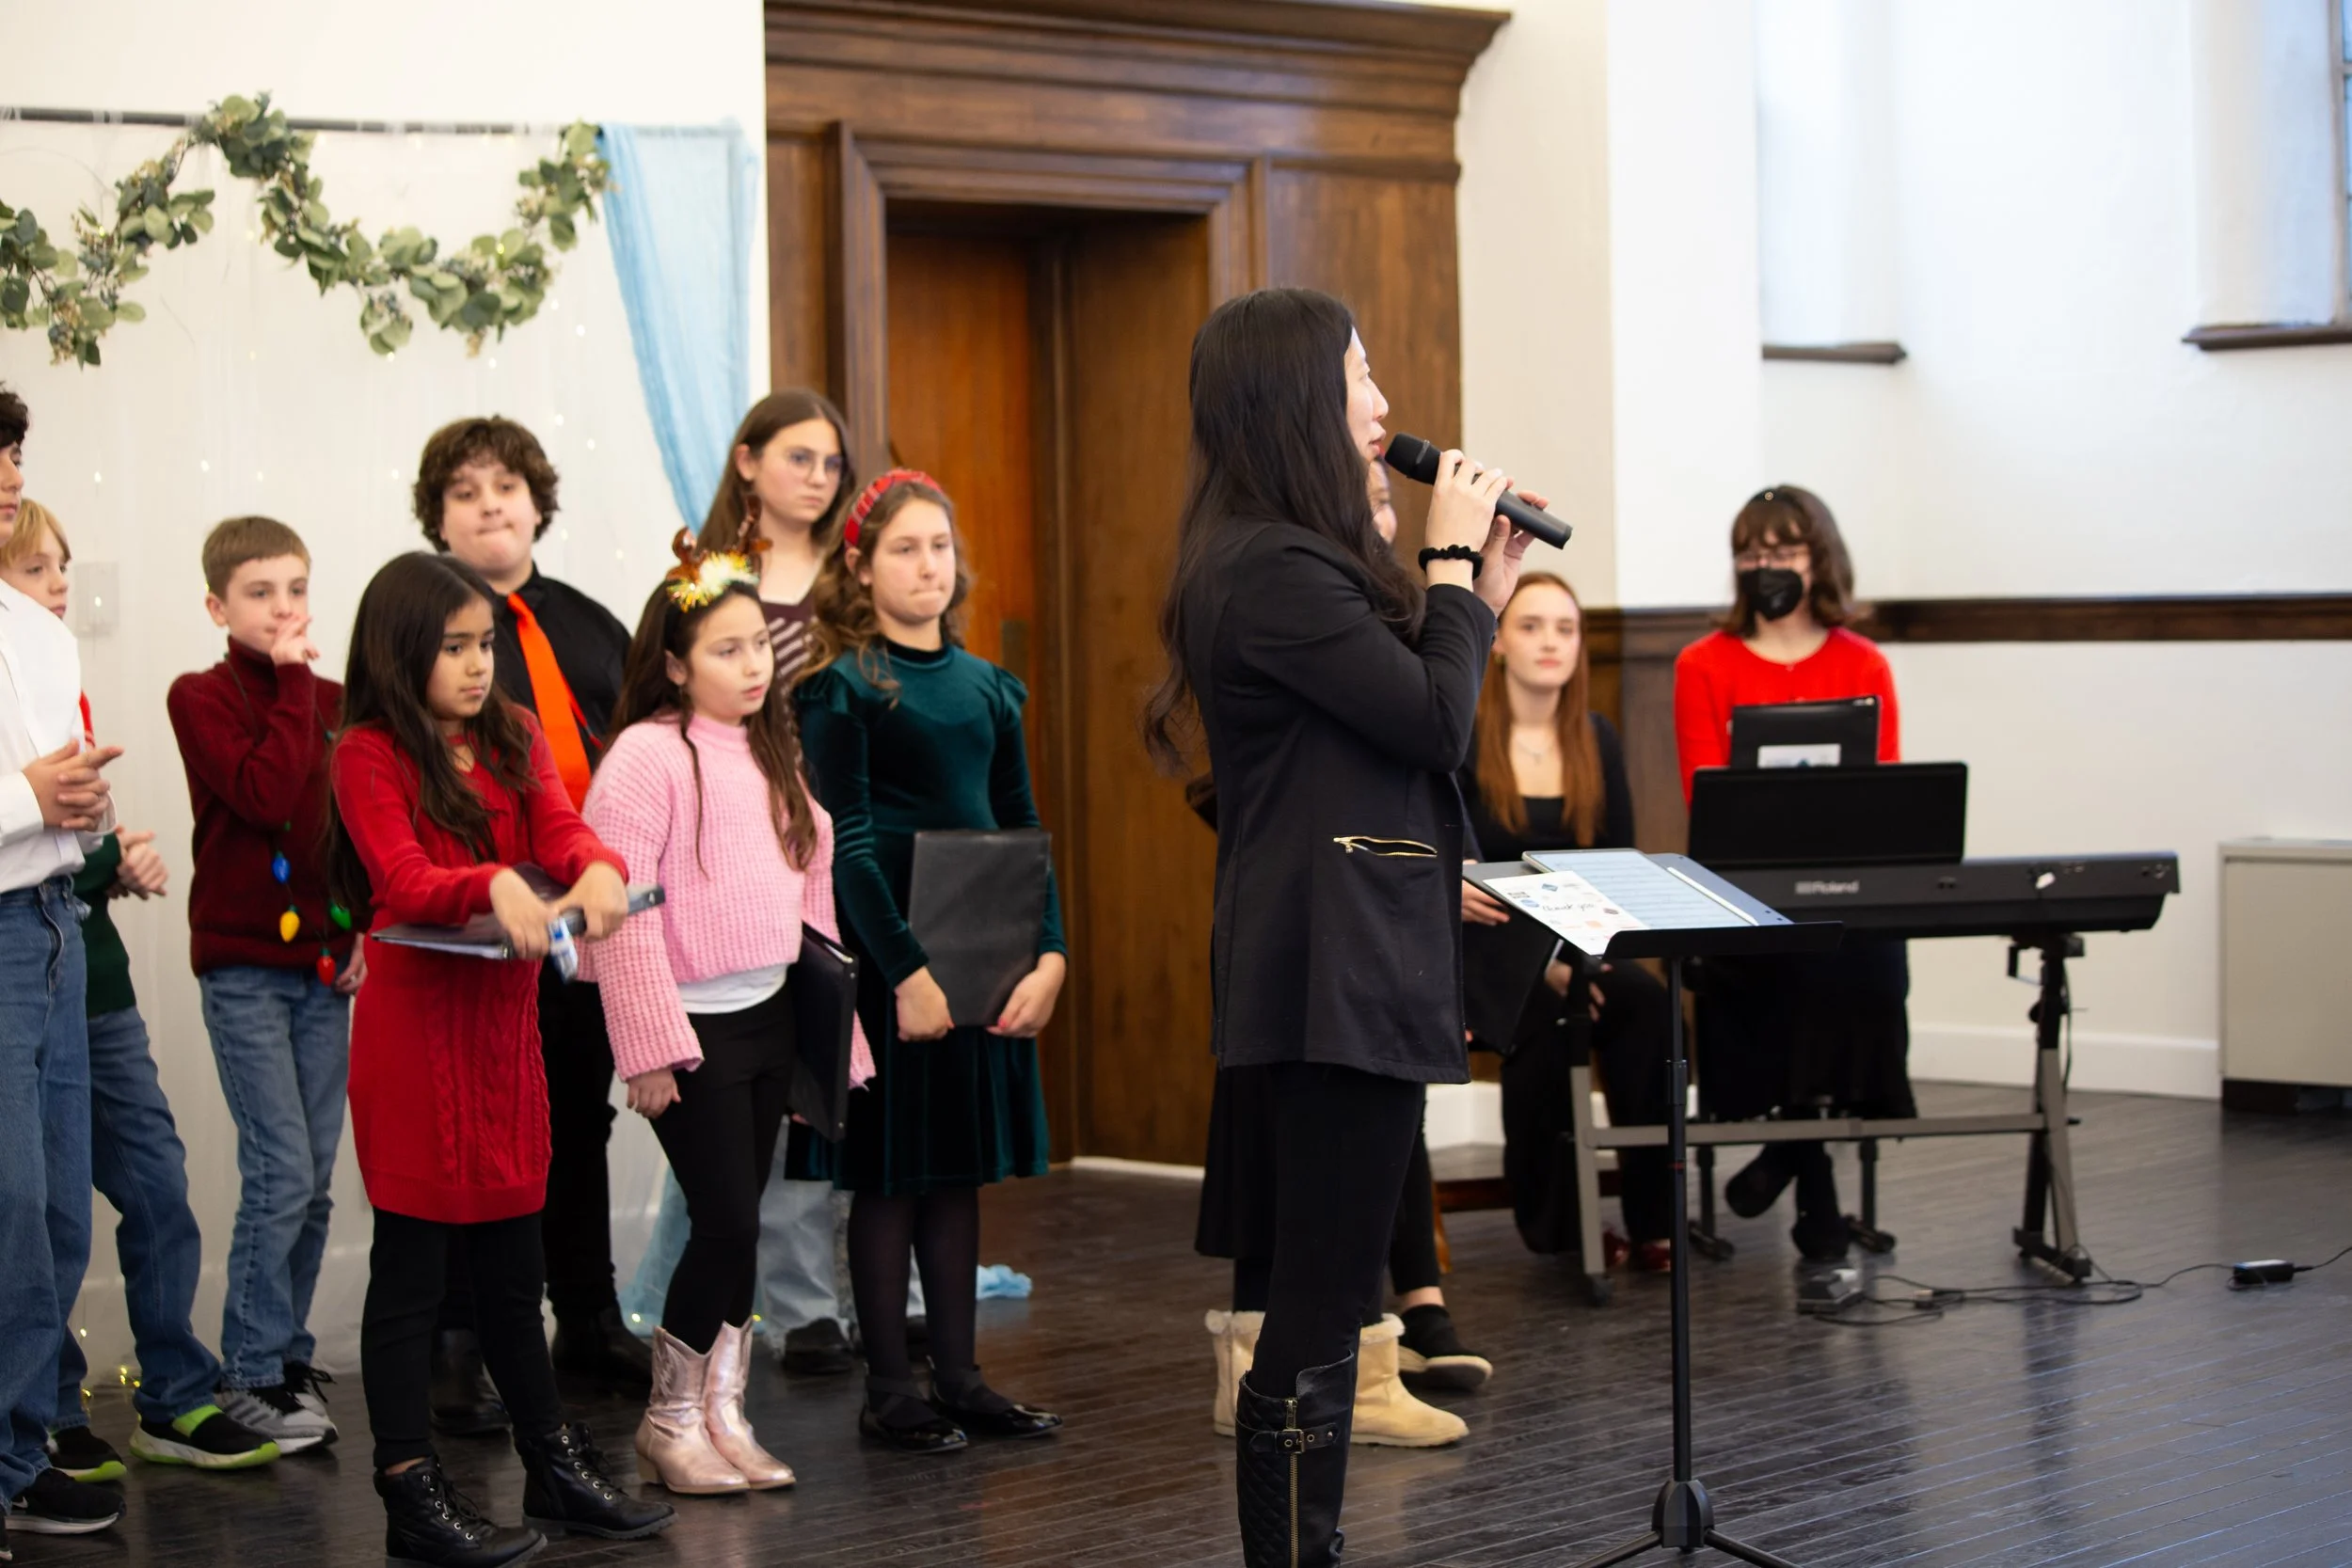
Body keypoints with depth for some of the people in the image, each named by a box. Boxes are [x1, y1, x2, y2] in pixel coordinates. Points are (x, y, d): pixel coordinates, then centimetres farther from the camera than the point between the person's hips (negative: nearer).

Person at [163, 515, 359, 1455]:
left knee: (314, 1178, 7)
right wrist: (291, 685, -14)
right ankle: (252, 1375, 1)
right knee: (281, 1173, -9)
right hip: (242, 964, -5)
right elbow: (265, 795, -21)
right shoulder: (201, 699, -5)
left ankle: (288, 1355, 19)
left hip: (324, 966, 5)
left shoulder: (333, 704, 10)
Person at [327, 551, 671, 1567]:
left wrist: (596, 870, -27)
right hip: (416, 1018, -6)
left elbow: (560, 826, -3)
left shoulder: (514, 739, 12)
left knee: (512, 1258, 16)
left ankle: (555, 1466, 26)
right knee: (411, 1260, 0)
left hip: (506, 1015, 6)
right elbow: (402, 881, -20)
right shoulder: (370, 755, -7)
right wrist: (494, 885, -39)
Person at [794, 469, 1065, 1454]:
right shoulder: (842, 688, -6)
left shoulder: (987, 686, 11)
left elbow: (1021, 828, 11)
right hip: (889, 955, -6)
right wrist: (905, 971, -18)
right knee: (890, 1172, 1)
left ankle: (958, 1376, 17)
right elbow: (846, 846, -12)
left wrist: (1049, 954, -1)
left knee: (960, 1167, 10)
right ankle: (889, 1389, 8)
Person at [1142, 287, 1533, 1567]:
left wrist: (1476, 587, 13)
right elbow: (1438, 720, -17)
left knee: (1320, 1303, 15)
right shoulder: (1276, 571, -16)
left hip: (1345, 971, 11)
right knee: (1318, 1314, -7)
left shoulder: (1293, 561, 16)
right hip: (1336, 977, -11)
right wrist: (1454, 565, -5)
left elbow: (1406, 717, 20)